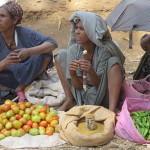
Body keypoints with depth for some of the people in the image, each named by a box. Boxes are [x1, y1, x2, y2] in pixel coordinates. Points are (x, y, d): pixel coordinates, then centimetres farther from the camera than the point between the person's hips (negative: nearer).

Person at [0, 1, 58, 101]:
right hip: (8, 79, 0)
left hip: (28, 75, 1)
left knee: (46, 54, -24)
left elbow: (53, 44, -23)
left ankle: (20, 88, -12)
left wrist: (29, 51, -37)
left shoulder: (25, 33, -16)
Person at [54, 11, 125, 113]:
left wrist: (90, 72, -40)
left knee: (114, 61, -29)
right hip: (82, 95, 4)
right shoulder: (73, 50, -14)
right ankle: (70, 101, -5)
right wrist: (72, 74, -34)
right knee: (61, 55, -7)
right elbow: (78, 86, -12)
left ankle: (112, 109, -36)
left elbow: (99, 84, -19)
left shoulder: (104, 50, -23)